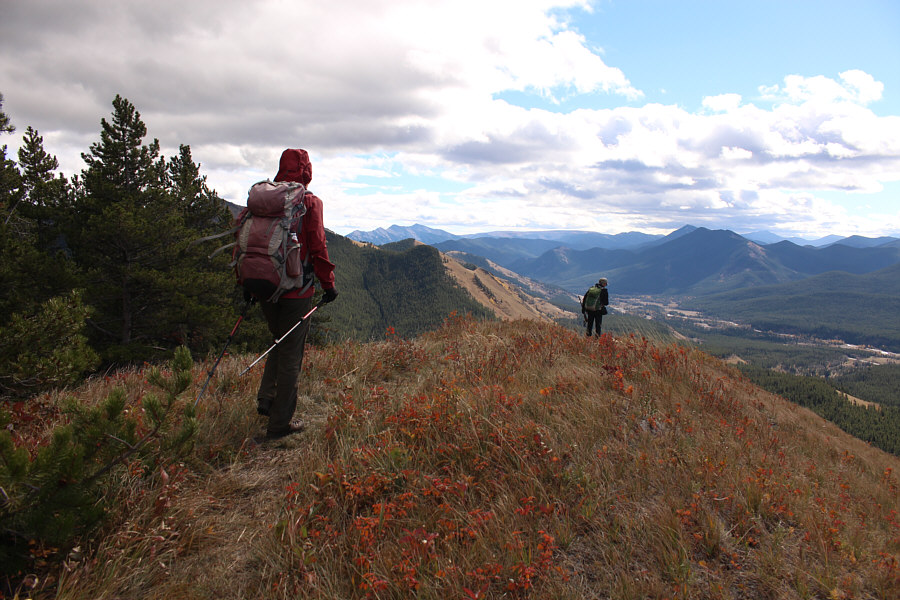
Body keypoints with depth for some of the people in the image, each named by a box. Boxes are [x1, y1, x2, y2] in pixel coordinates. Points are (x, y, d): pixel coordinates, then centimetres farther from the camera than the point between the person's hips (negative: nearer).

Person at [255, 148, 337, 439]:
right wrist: (328, 284, -1)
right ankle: (280, 423, 11)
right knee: (291, 354, 4)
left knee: (280, 341, 27)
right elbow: (317, 246, -12)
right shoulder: (309, 202, -9)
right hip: (295, 290, -5)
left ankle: (266, 398, 19)